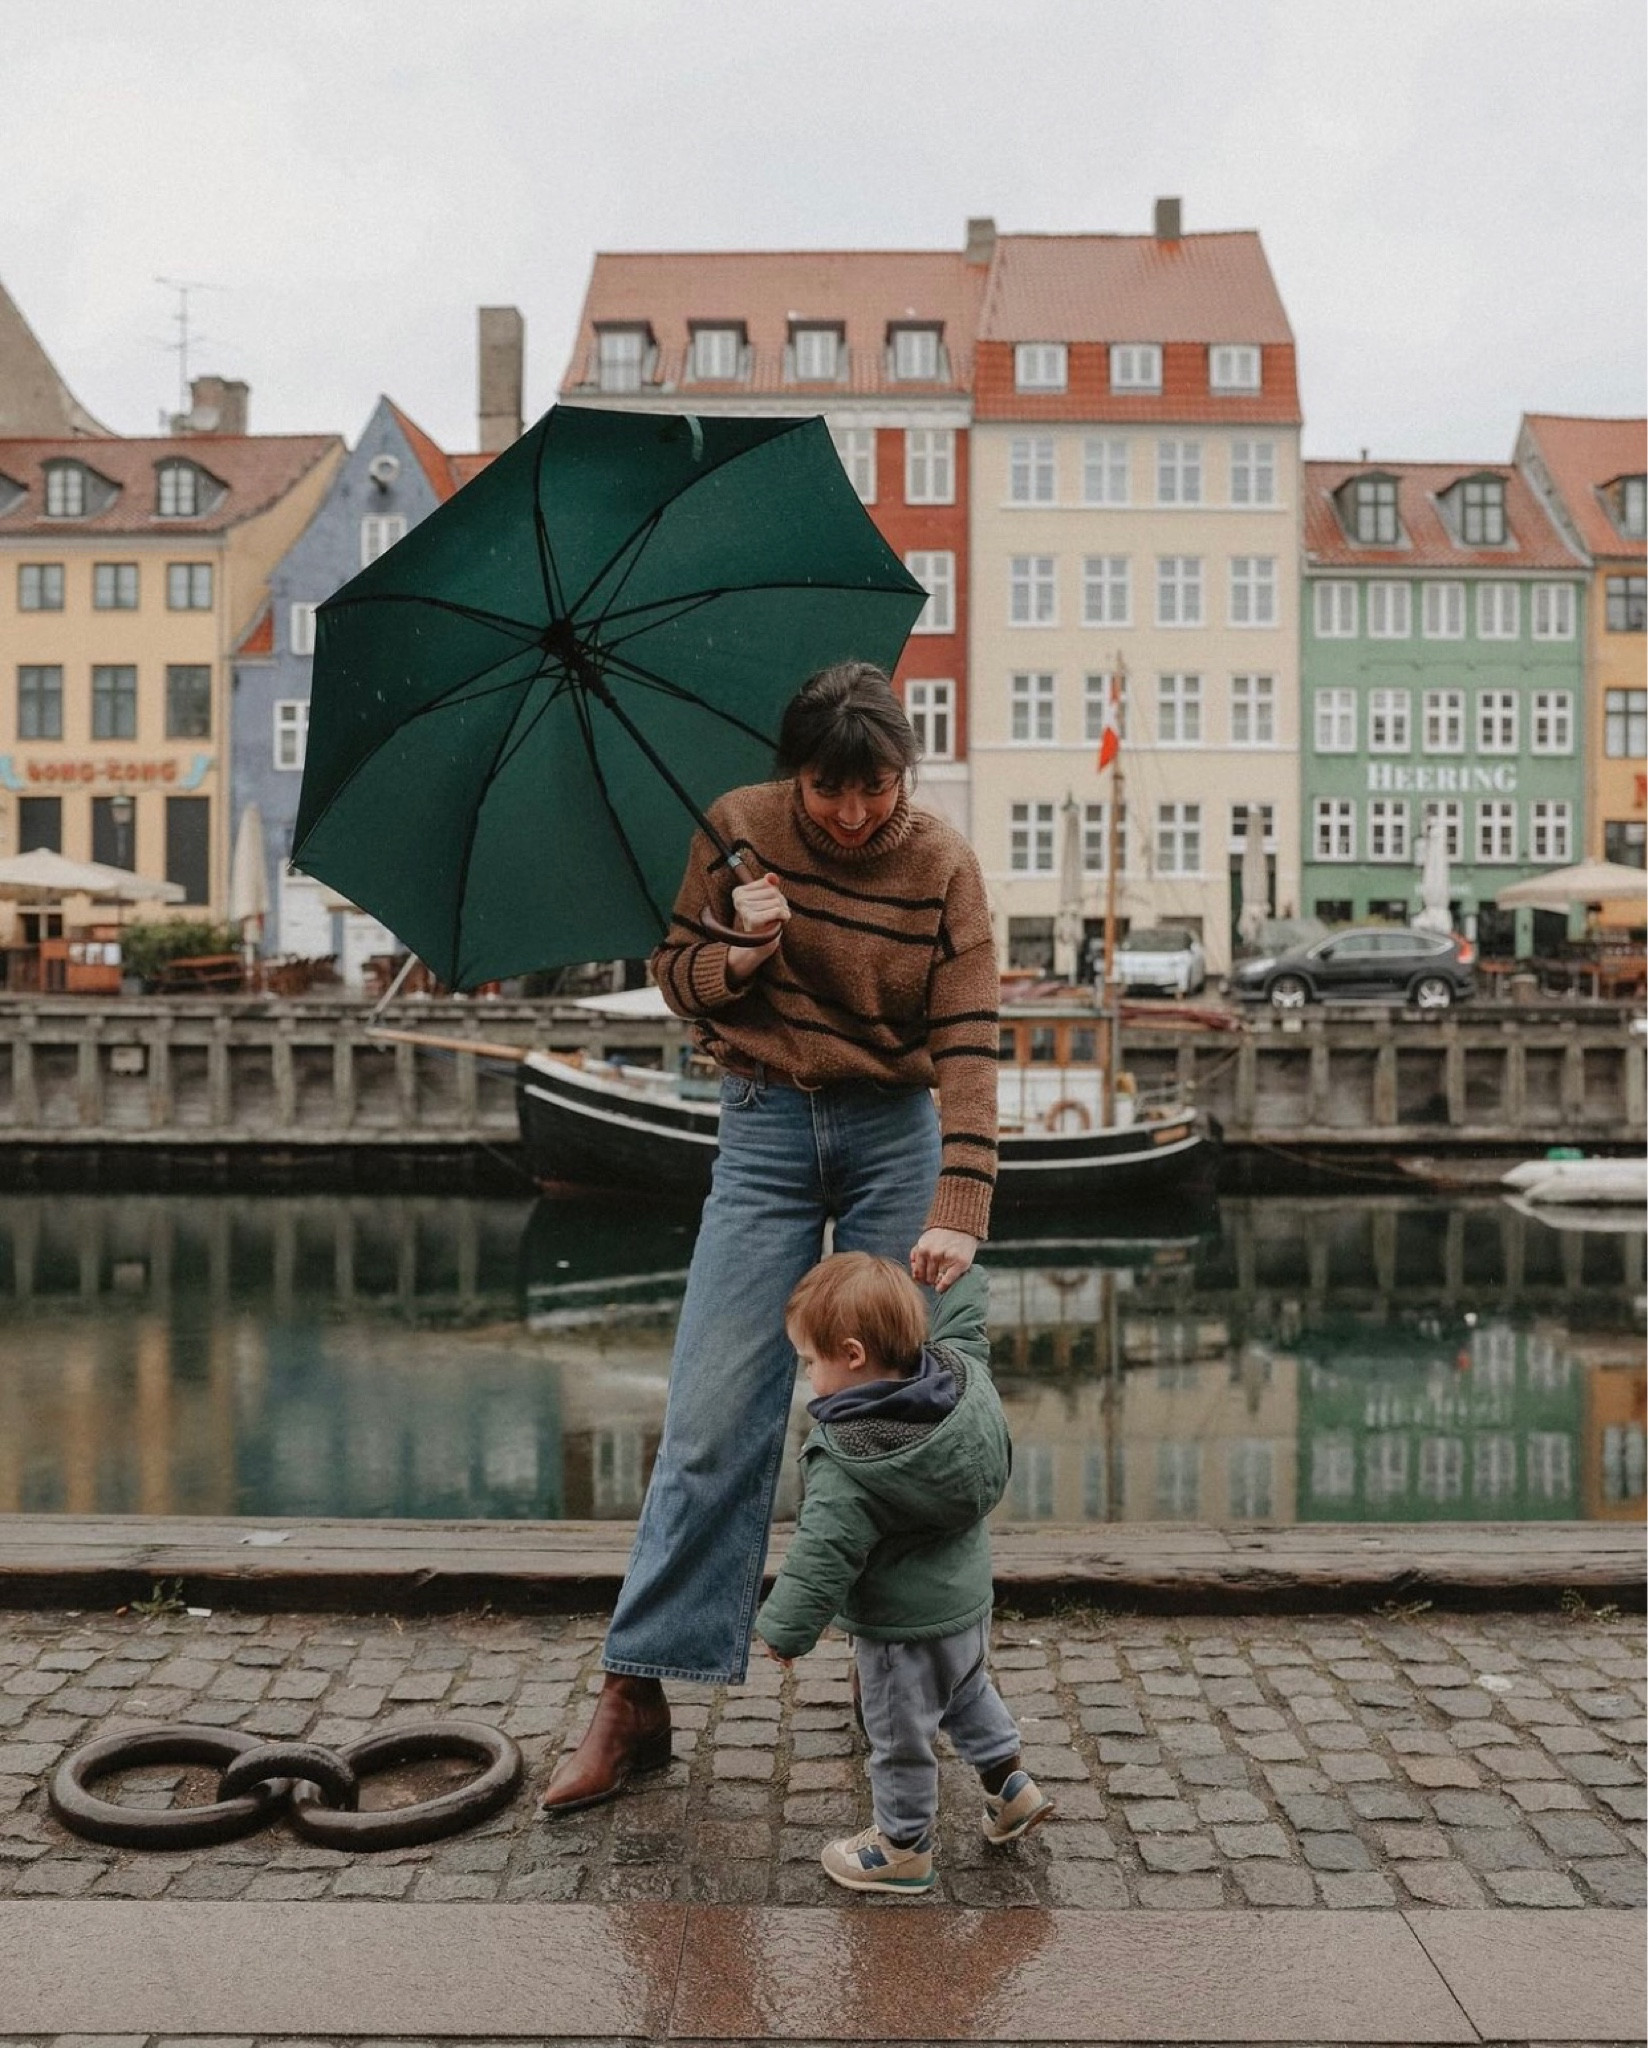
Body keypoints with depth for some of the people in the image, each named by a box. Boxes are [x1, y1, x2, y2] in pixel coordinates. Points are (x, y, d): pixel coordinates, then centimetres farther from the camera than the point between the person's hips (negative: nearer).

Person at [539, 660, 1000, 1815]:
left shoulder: (944, 867, -8)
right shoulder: (739, 832, -4)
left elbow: (968, 1046, -14)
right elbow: (676, 974, 5)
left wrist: (959, 1209, -25)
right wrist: (744, 953, -18)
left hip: (894, 1135, 0)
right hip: (767, 1127, 0)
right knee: (714, 1418, -5)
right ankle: (637, 1697, 1)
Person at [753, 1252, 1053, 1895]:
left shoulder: (846, 1467, -30)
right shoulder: (965, 1375, -13)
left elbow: (822, 1557, -26)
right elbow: (965, 1320, 7)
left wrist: (783, 1628, -15)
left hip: (902, 1629, -7)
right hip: (969, 1601, 7)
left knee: (899, 1738, 14)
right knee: (967, 1692, 33)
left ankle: (902, 1846, 31)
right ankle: (1010, 1782, 43)